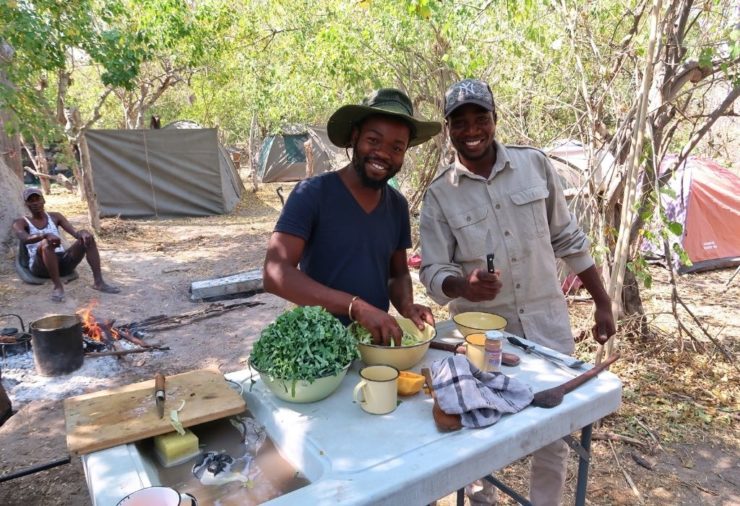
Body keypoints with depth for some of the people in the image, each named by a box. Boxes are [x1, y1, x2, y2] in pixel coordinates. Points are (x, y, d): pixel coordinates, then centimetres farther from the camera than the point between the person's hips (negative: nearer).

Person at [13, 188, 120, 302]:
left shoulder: (55, 217, 16)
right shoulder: (20, 223, 5)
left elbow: (75, 233, 2)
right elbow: (24, 239, -19)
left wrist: (83, 233, -24)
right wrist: (45, 235, -39)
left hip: (63, 262, 4)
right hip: (40, 266, -4)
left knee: (88, 238, -18)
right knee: (46, 243, -35)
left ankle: (98, 281, -27)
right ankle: (58, 286, -35)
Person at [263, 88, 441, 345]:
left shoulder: (398, 205, 7)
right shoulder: (312, 193, -11)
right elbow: (275, 274, -20)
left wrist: (406, 306, -5)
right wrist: (356, 306, -28)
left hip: (378, 340, 4)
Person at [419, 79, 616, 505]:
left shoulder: (535, 165, -2)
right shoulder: (439, 195, -6)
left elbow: (569, 240, 5)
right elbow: (433, 273, -8)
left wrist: (603, 303, 7)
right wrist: (464, 286, -30)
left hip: (547, 322, 1)